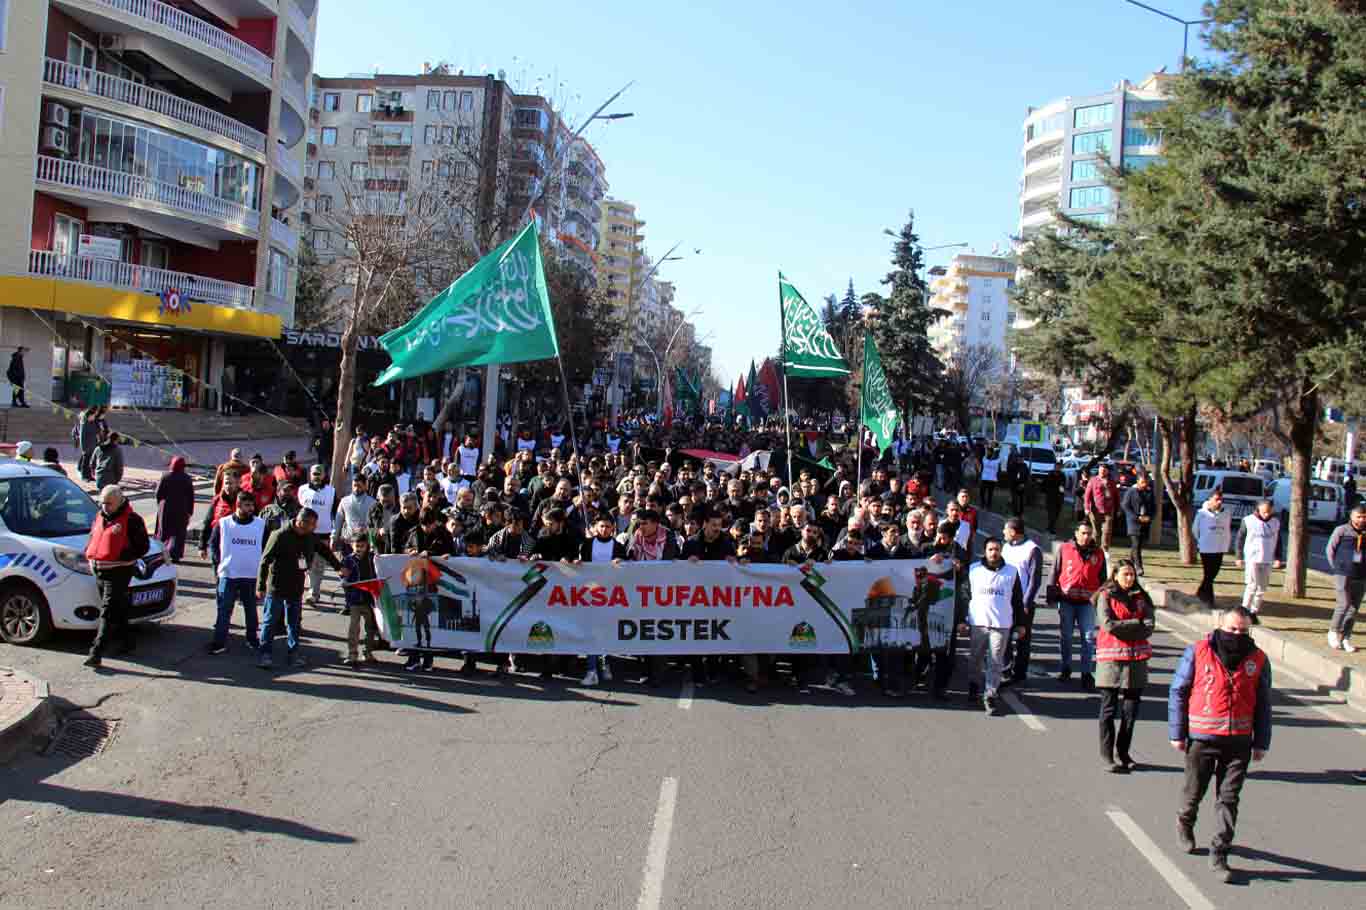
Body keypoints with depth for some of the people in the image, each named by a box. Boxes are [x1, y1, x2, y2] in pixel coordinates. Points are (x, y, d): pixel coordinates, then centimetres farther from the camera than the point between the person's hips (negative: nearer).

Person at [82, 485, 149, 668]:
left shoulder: (131, 520, -9)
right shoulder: (100, 518, 15)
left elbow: (142, 547, -10)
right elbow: (93, 539, 28)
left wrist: (123, 556, -21)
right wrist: (90, 554, 9)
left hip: (118, 573, -8)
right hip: (99, 572, 8)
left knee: (107, 613, -11)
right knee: (118, 610, 18)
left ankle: (96, 653, -14)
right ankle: (127, 642, 32)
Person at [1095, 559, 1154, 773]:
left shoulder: (1141, 598, 11)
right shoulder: (1106, 596, 1)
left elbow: (1149, 628, 0)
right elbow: (1108, 624, -13)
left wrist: (1121, 628, -10)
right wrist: (1135, 623, -7)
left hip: (1136, 658, 4)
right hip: (1111, 658, -4)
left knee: (1131, 708, 6)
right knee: (1109, 708, 1)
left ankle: (1123, 751, 19)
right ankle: (1106, 755, 5)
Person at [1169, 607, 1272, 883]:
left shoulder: (1258, 660, 3)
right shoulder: (1198, 652, -6)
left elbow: (1263, 704, 11)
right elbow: (1178, 692, -1)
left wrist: (1261, 743, 10)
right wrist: (1177, 733, -2)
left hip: (1239, 741, 2)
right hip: (1202, 738, -2)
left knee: (1229, 799, 3)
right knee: (1195, 790, 11)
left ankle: (1219, 855, 11)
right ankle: (1185, 824, 42)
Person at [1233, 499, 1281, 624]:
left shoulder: (1276, 523, 8)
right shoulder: (1248, 521, -3)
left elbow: (1278, 542, 16)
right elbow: (1240, 539, 0)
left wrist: (1277, 558, 6)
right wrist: (1239, 557, -4)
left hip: (1267, 561, 4)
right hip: (1252, 559, -4)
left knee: (1262, 588, 7)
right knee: (1252, 585, -11)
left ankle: (1254, 612, 16)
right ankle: (1245, 612, -2)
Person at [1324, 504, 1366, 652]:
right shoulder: (1341, 530, -4)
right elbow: (1330, 549, 4)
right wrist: (1336, 566, 3)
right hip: (1343, 574, -4)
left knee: (1354, 608, 6)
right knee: (1344, 603, -13)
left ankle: (1345, 638, 16)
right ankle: (1333, 631, 7)